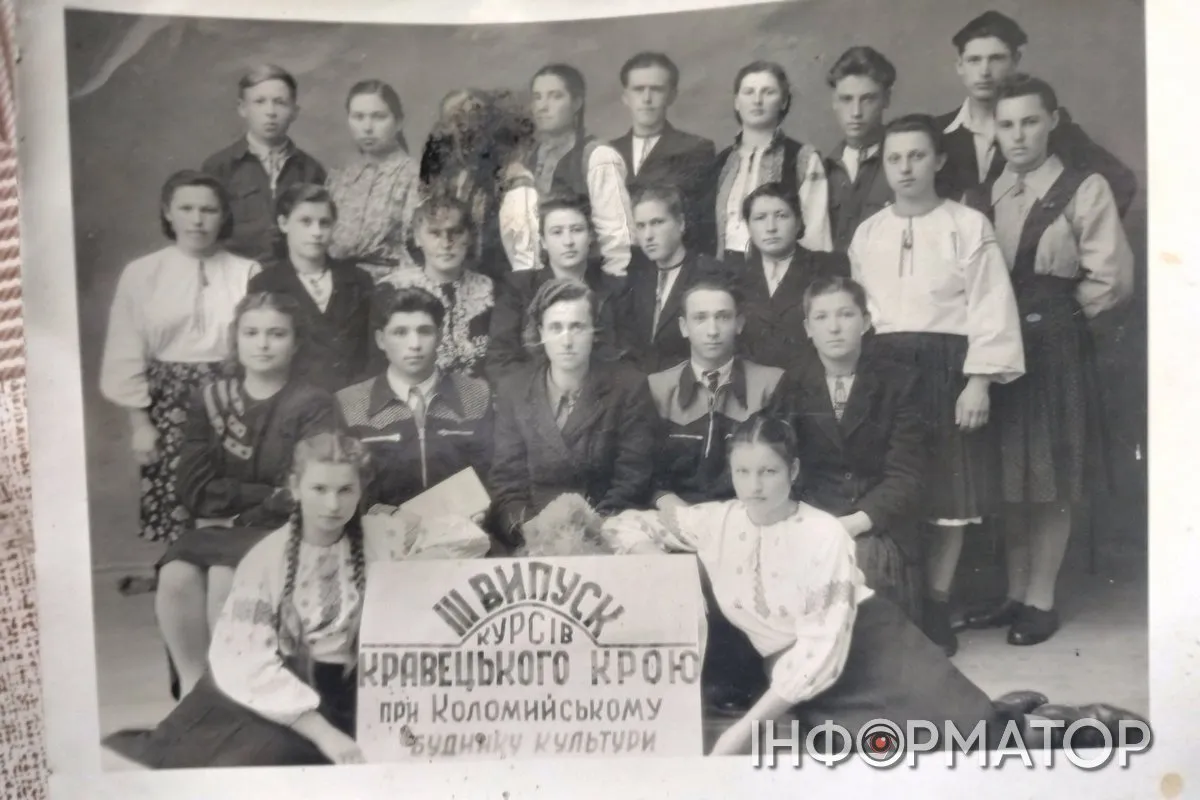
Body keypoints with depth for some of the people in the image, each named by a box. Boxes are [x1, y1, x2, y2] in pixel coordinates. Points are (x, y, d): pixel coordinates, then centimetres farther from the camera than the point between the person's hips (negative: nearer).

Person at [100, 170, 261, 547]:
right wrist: (140, 423, 0)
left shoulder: (247, 273, 1)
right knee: (172, 517, 2)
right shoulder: (140, 274, 3)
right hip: (168, 404, 1)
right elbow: (126, 357, 4)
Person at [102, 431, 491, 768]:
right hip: (273, 696, -1)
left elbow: (471, 538, 0)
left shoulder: (382, 539, 1)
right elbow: (246, 660, -14)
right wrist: (323, 733, -22)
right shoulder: (266, 558, -4)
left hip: (349, 698, 1)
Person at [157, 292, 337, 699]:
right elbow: (194, 490, -1)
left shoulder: (313, 405, -2)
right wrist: (267, 494, -10)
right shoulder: (210, 400, 9)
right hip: (217, 528, 4)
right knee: (176, 575, -26)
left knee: (224, 579, -30)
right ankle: (192, 685, -12)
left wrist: (235, 507, -6)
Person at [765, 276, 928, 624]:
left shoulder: (900, 383, 5)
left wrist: (855, 523, -18)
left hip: (878, 530, -1)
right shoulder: (789, 386, 10)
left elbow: (906, 475, -3)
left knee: (865, 559, -32)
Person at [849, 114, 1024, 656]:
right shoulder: (866, 234, 10)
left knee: (949, 494, 3)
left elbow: (990, 310, -6)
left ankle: (936, 608, 16)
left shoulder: (969, 226, -2)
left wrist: (979, 383, -12)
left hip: (947, 368, -3)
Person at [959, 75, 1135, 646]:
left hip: (1056, 350, -5)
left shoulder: (1085, 190, -7)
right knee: (1008, 477, 11)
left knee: (1049, 481, 4)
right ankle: (1015, 594, 23)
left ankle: (1040, 601, 16)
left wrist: (1056, 314, -4)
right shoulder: (988, 195, 9)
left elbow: (1112, 278, -11)